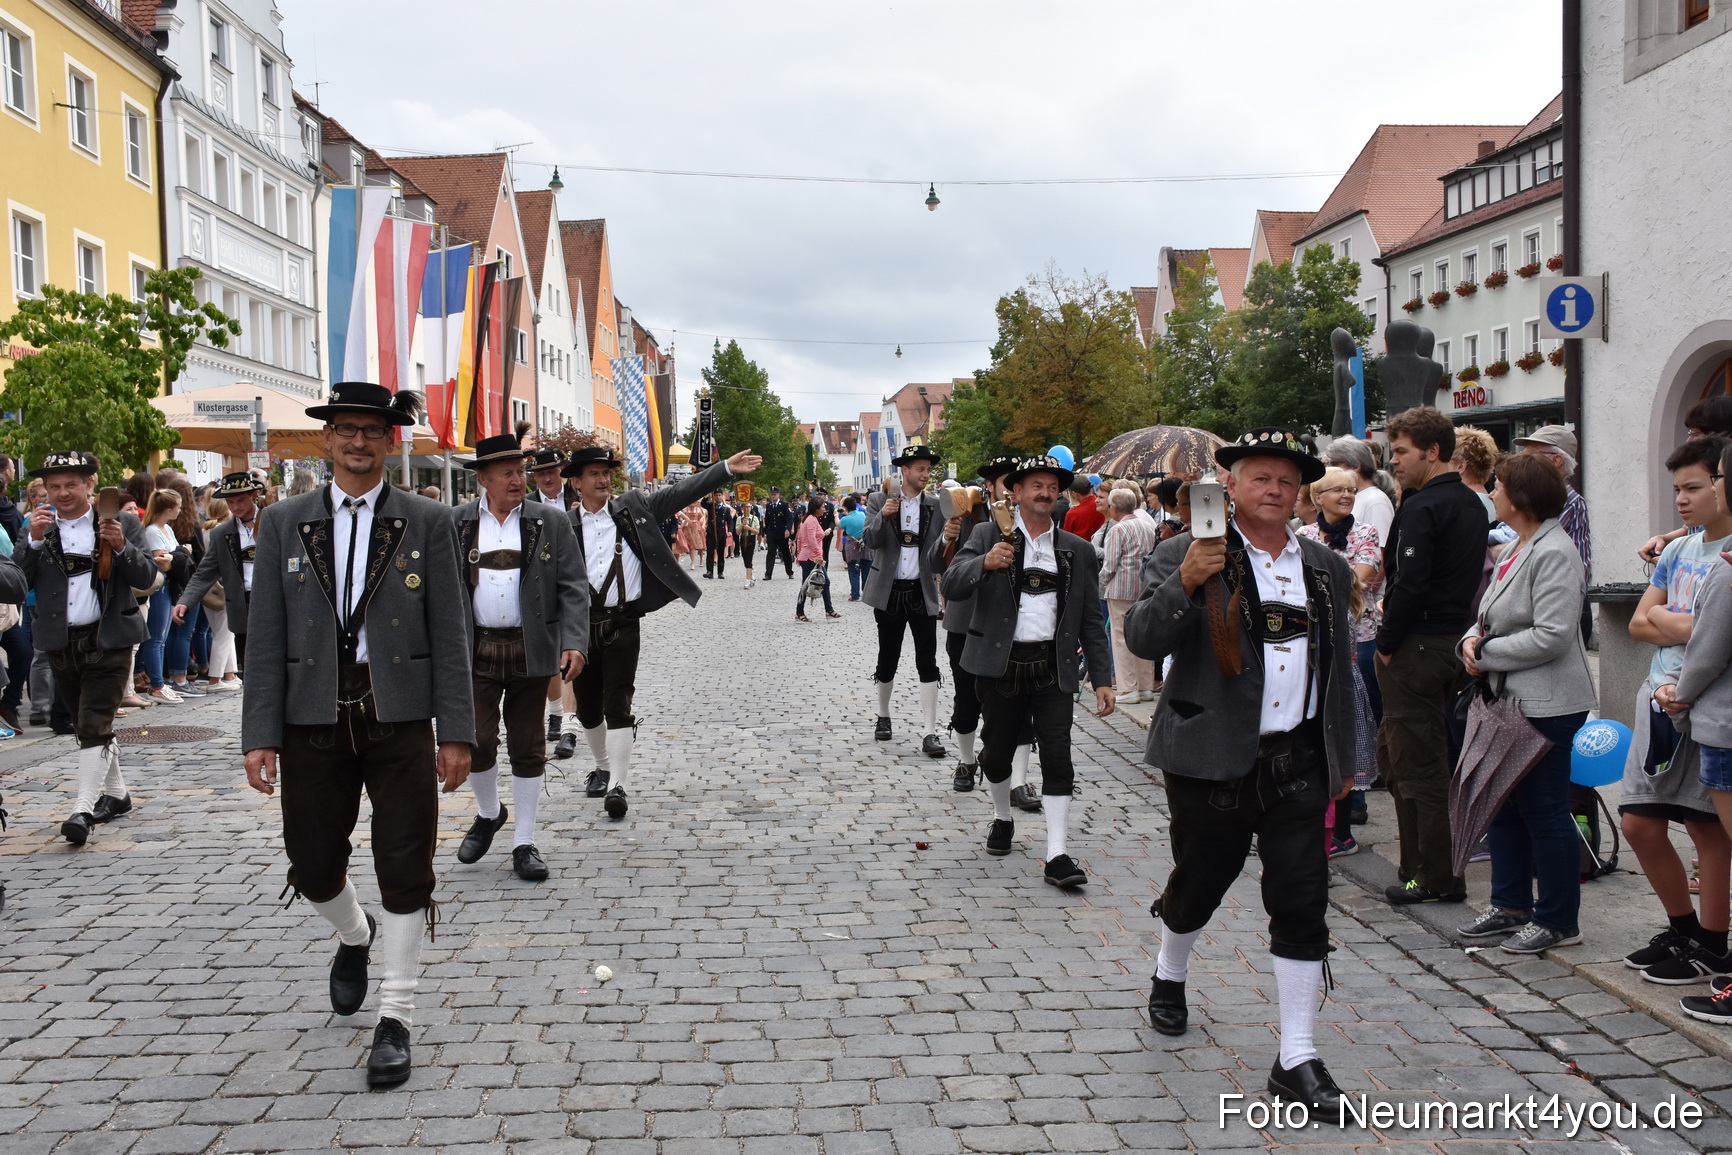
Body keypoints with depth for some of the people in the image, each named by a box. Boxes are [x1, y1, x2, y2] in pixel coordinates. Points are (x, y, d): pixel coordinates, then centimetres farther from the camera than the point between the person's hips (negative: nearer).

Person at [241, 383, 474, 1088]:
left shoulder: (427, 522, 2)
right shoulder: (283, 523, 5)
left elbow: (448, 635, -1)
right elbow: (265, 638, 3)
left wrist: (456, 733, -5)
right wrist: (260, 735, -4)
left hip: (400, 719, -2)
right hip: (313, 720, 2)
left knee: (405, 867, 0)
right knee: (313, 866, 11)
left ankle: (395, 1018, 13)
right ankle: (355, 937, 45)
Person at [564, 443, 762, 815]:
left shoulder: (633, 506, 4)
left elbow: (681, 492, -1)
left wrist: (727, 469, -10)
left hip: (623, 624, -2)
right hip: (580, 626, 2)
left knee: (617, 704, -6)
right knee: (588, 706, 13)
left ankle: (617, 785, -3)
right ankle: (603, 767, 36)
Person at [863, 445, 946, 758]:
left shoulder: (937, 505, 2)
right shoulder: (880, 501, 0)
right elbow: (871, 541, -10)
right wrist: (883, 516, -27)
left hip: (922, 593, 0)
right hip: (889, 592, 0)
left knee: (927, 662, -5)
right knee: (887, 659, 10)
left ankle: (929, 733, -5)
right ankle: (883, 717, 32)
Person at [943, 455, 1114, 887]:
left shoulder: (1078, 550, 8)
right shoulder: (989, 535, 2)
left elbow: (1091, 621, 9)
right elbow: (952, 587, -9)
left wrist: (1102, 679, 4)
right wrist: (984, 563, -28)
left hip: (1053, 666, 1)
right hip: (1001, 663, 0)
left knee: (1057, 760, -6)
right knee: (997, 752, 12)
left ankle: (1057, 855, -4)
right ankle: (1002, 818, 39)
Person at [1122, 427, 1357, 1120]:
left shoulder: (1326, 568, 10)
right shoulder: (1186, 556, -5)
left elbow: (1339, 667, 17)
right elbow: (1143, 639, -16)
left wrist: (1342, 758, 17)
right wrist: (1185, 582, -31)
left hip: (1298, 764, 3)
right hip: (1214, 761, -3)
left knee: (1303, 903, 0)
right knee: (1197, 884, 15)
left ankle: (1296, 1059, 9)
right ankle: (1169, 976, 46)